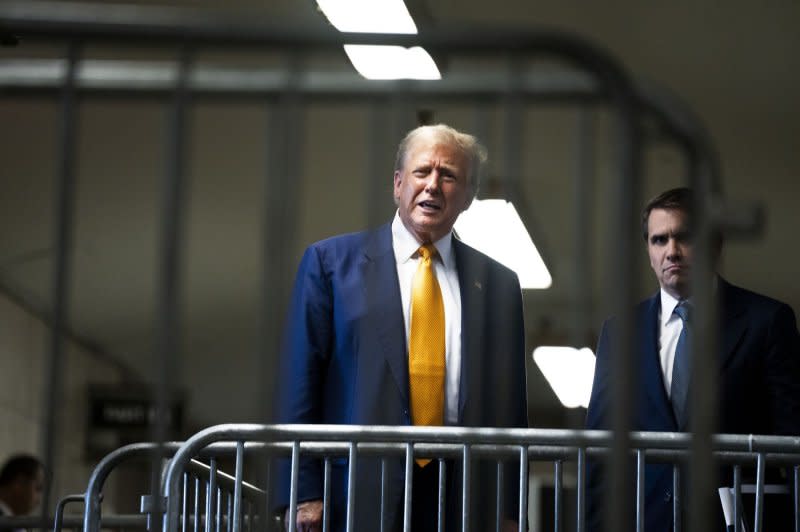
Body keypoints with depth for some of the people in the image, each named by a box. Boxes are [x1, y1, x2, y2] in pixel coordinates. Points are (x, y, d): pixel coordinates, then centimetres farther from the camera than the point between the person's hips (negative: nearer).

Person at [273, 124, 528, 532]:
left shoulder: (498, 284, 14)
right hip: (359, 496, -2)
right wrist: (305, 492, -6)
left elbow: (508, 404, 12)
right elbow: (301, 378, 2)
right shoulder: (331, 261, 7)